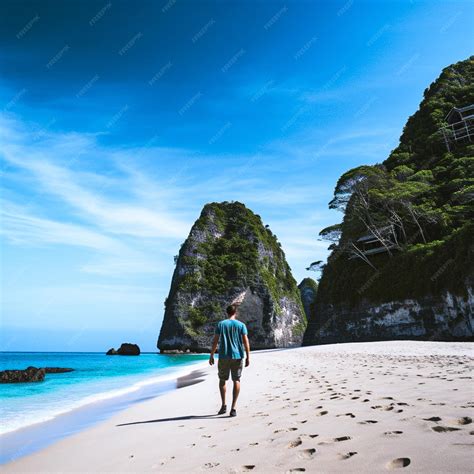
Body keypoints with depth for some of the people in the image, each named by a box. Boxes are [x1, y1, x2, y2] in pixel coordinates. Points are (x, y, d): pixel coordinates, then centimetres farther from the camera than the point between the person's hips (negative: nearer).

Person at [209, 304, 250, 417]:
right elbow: (246, 342, -4)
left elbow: (215, 341, -1)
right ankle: (233, 408, 3)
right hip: (237, 356, 0)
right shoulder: (241, 325, 0)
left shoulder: (220, 324, 0)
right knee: (236, 380, 7)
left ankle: (224, 405, 14)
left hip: (224, 356, 0)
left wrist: (211, 356, 5)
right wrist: (248, 357, 0)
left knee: (222, 380, 16)